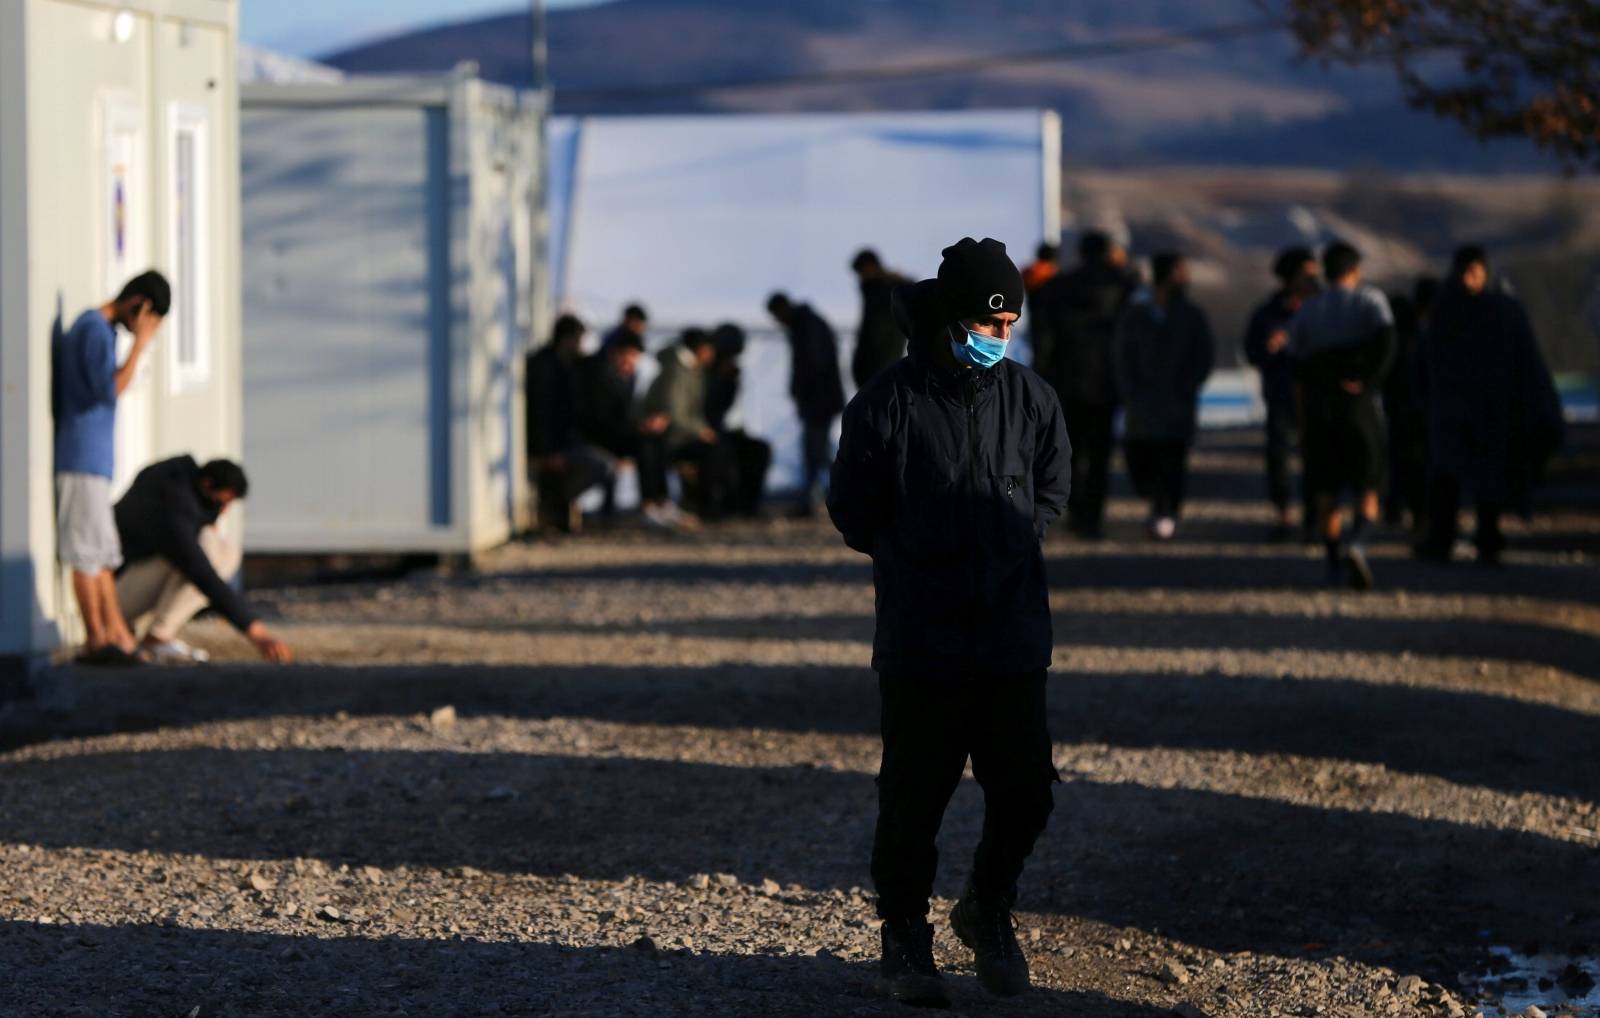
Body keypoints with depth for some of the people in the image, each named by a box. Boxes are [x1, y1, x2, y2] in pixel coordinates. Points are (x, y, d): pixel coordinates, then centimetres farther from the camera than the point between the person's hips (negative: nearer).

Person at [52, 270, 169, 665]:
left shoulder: (93, 327, 17)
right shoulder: (96, 330, -13)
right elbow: (110, 390, -22)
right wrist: (141, 343, -16)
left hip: (92, 460, 10)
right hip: (83, 460, -10)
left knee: (103, 553, 9)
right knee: (88, 552, -6)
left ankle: (118, 634, 10)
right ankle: (97, 639, -4)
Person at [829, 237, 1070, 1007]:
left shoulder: (1030, 398, 4)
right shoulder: (888, 403, -7)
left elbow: (1051, 492, 18)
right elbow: (853, 512, 1)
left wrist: (1008, 549, 8)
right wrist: (918, 560, 4)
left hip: (1014, 634, 3)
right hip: (921, 642, -3)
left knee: (1025, 791, 5)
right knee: (914, 798, 2)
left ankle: (988, 912, 29)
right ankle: (905, 943, 16)